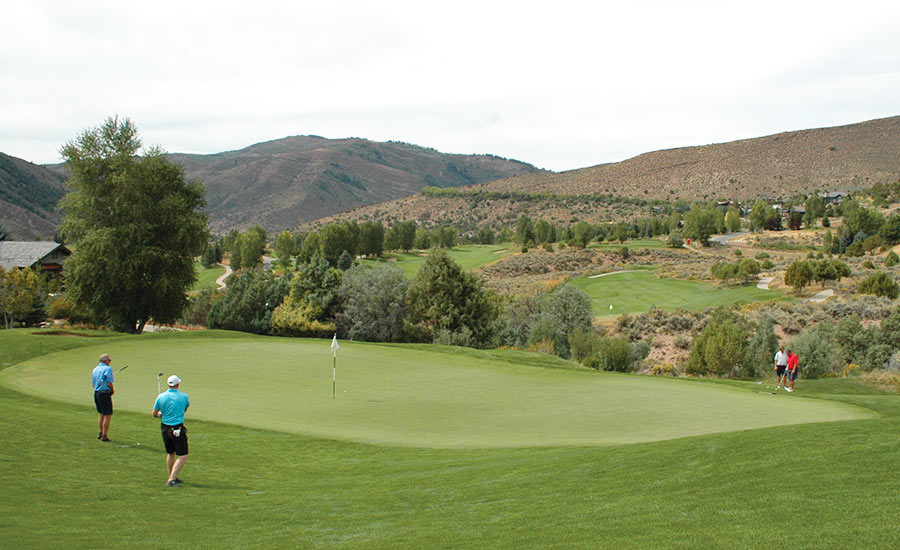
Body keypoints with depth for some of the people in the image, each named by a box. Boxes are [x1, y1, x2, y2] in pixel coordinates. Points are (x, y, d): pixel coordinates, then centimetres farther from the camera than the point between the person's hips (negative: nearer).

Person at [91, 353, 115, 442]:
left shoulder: (95, 369, 14)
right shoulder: (108, 369, -10)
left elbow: (93, 384, 17)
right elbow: (109, 383, -16)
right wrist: (113, 390, 2)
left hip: (96, 393, 8)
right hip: (105, 393, -8)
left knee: (102, 414, 20)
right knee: (108, 415, -3)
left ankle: (100, 433, 25)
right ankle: (104, 436, -4)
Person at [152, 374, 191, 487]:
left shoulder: (161, 397, -3)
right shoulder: (184, 396, -7)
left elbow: (154, 414, 5)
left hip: (165, 428, 5)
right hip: (178, 429, -5)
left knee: (170, 454, 20)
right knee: (183, 456, 0)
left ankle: (172, 477, 32)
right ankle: (171, 480, -11)